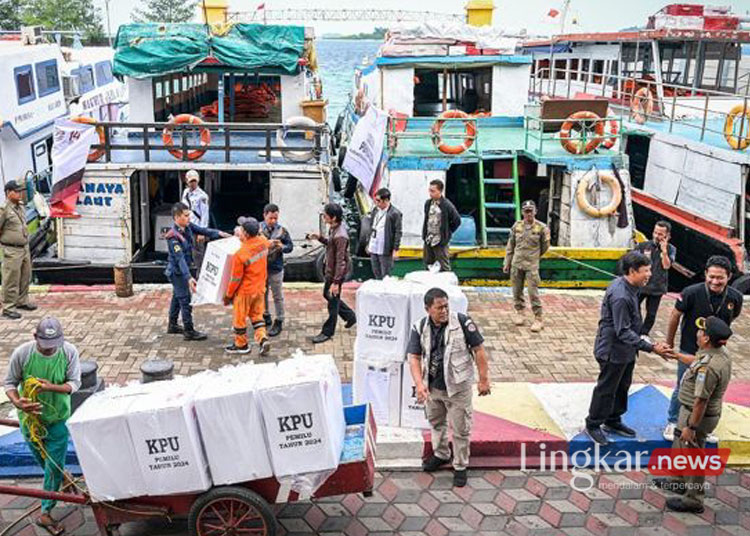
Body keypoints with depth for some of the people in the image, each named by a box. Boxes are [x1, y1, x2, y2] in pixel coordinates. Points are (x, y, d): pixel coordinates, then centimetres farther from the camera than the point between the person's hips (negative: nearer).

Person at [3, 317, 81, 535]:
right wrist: (17, 402, -30)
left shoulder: (69, 352, -21)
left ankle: (46, 513, 16)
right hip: (30, 417, 1)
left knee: (54, 466, 2)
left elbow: (74, 384, -14)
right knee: (42, 459, 22)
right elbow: (10, 383, -10)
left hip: (58, 417, -1)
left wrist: (51, 387, -34)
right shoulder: (22, 353, -22)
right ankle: (62, 480, 52)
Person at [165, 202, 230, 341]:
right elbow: (180, 258, -34)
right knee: (186, 300, -4)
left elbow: (202, 231, 2)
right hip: (177, 272, -9)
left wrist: (218, 233, -17)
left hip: (184, 270, 9)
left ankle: (172, 326, 36)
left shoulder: (188, 226, -4)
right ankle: (189, 331, 5)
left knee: (177, 298, 21)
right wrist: (188, 277, -41)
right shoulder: (173, 236, -28)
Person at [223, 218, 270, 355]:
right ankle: (262, 338, 4)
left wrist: (228, 295, -4)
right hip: (260, 288, 6)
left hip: (245, 291, -6)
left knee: (239, 318, 12)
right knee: (257, 315, 19)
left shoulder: (240, 254, -27)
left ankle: (241, 345, 25)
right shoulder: (263, 242, -11)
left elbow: (235, 279, -18)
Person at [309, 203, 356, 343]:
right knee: (327, 294, 23)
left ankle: (327, 332, 16)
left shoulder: (340, 236, -28)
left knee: (333, 300, 3)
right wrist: (319, 238, 2)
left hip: (336, 272, -10)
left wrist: (336, 282, -27)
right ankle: (350, 316, 38)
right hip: (330, 270, 10)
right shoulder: (333, 228, 1)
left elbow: (340, 261, -28)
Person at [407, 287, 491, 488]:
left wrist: (484, 379, -10)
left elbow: (478, 350, -11)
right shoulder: (419, 328, -9)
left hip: (458, 387, -4)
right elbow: (414, 357, -10)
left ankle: (460, 467, 27)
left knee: (460, 429, 7)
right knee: (436, 422, 25)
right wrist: (419, 384, -23)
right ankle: (441, 454, 48)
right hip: (432, 387, 4)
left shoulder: (462, 322, -18)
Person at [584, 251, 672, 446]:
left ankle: (613, 421, 38)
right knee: (606, 389, 6)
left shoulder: (628, 287, 1)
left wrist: (643, 341, 17)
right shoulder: (620, 296, -31)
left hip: (625, 350, 10)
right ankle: (593, 424, 23)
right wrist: (651, 347, -29)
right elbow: (623, 331, -29)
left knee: (622, 386, 21)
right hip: (613, 351, -10)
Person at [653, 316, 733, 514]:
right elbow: (695, 360, 19)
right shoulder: (721, 352, -3)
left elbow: (701, 401, -30)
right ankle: (678, 481, 48)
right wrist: (676, 355, 31)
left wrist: (691, 427, -22)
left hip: (698, 415, -10)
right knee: (679, 446, 28)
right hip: (690, 409, 10)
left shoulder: (708, 366, -34)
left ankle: (693, 500, 23)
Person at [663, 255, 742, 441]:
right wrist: (669, 344, 0)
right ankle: (672, 423, 30)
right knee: (682, 390, 10)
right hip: (689, 351, -3)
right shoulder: (691, 293, -24)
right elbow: (675, 317, -9)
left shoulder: (735, 297, -15)